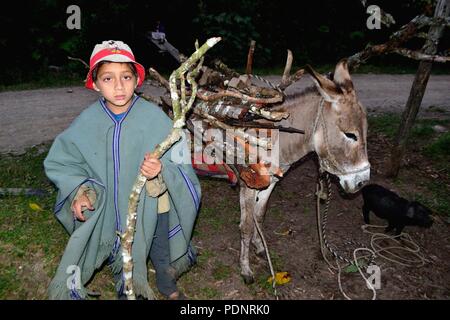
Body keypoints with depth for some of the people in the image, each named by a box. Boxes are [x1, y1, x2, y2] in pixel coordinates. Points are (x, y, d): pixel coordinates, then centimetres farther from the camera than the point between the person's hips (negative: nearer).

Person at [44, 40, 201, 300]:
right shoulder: (87, 122, -13)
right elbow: (60, 162, -1)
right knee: (123, 258, 24)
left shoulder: (155, 118, -21)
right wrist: (79, 190, -15)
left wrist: (161, 171, -37)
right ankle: (127, 290, 54)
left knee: (160, 251, 24)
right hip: (109, 208, 2)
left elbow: (180, 165, -16)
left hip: (151, 207, -1)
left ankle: (167, 285, 55)